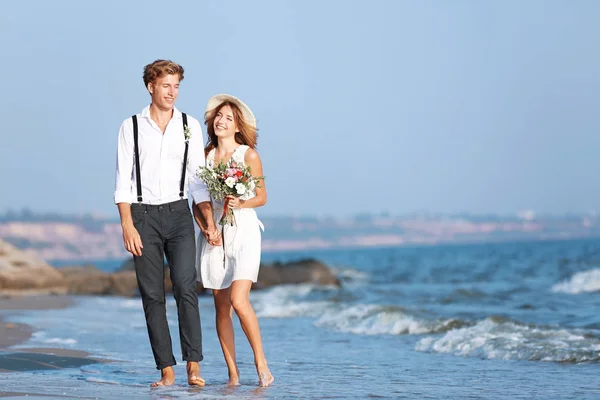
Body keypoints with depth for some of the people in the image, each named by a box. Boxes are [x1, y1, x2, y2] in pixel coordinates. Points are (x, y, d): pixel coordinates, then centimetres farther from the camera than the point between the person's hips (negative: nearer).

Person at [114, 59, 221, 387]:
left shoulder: (190, 126, 8)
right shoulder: (131, 127, 3)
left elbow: (198, 179, 8)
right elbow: (123, 182, 1)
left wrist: (209, 222, 0)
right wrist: (127, 225, -9)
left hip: (178, 213, 0)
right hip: (143, 215, 0)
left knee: (185, 288, -13)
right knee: (152, 296, -1)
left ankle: (193, 367, -14)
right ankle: (166, 370, 1)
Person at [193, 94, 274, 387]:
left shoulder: (248, 155, -3)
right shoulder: (205, 155, 7)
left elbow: (262, 197, 2)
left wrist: (241, 203, -17)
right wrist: (205, 227, -6)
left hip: (243, 233, -4)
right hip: (214, 236, 4)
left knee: (238, 300, -18)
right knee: (221, 307, 3)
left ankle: (261, 362, -2)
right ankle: (233, 373, 10)